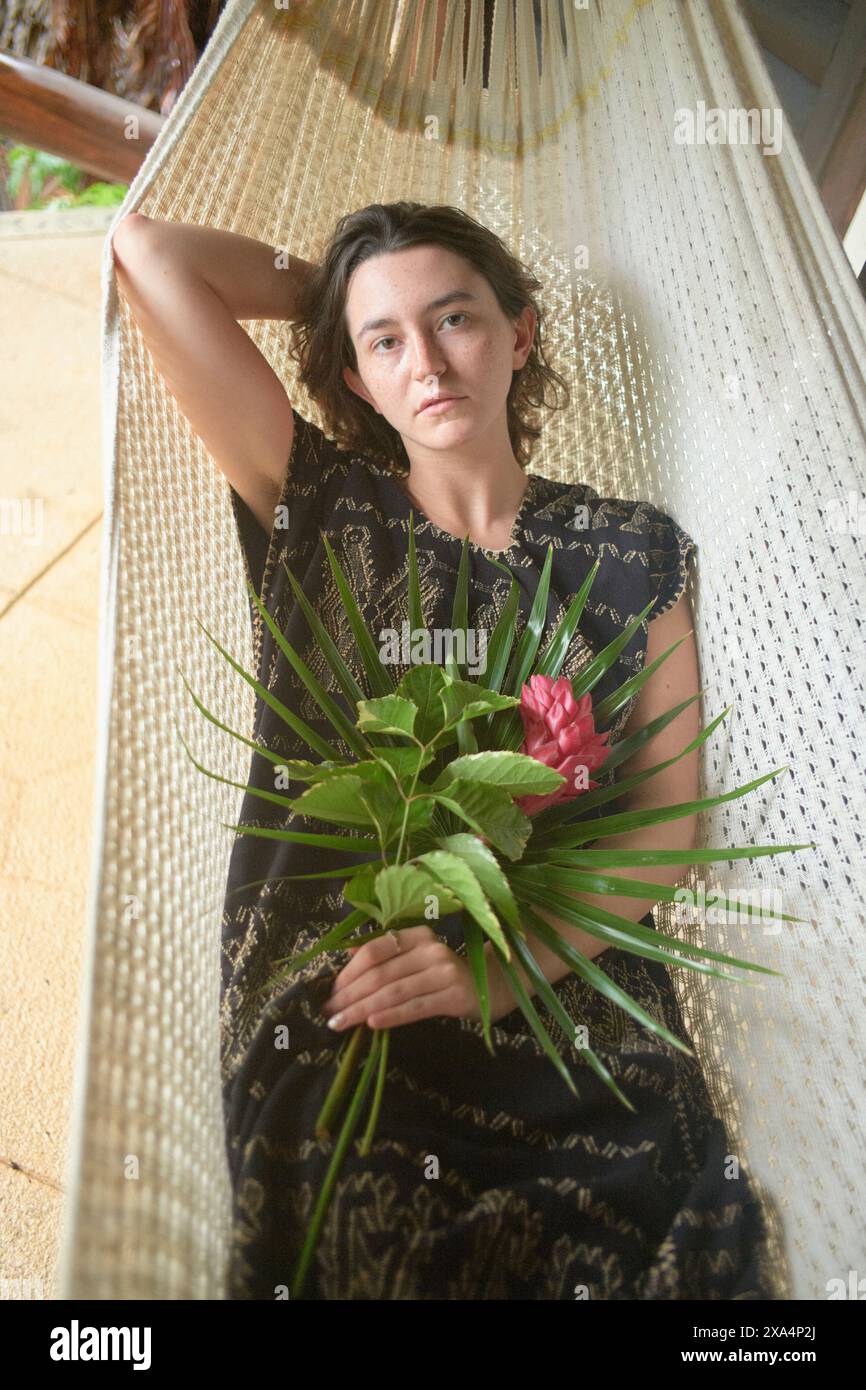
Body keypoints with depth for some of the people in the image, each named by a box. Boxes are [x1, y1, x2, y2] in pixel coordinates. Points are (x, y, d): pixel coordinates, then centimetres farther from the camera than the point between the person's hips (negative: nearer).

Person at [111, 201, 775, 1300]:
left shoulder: (632, 551, 4)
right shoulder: (318, 508, 2)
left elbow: (671, 816, -1)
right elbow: (147, 250, 0)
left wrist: (509, 960, -15)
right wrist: (332, 292, 11)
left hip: (584, 1074, 1)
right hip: (325, 1043, 0)